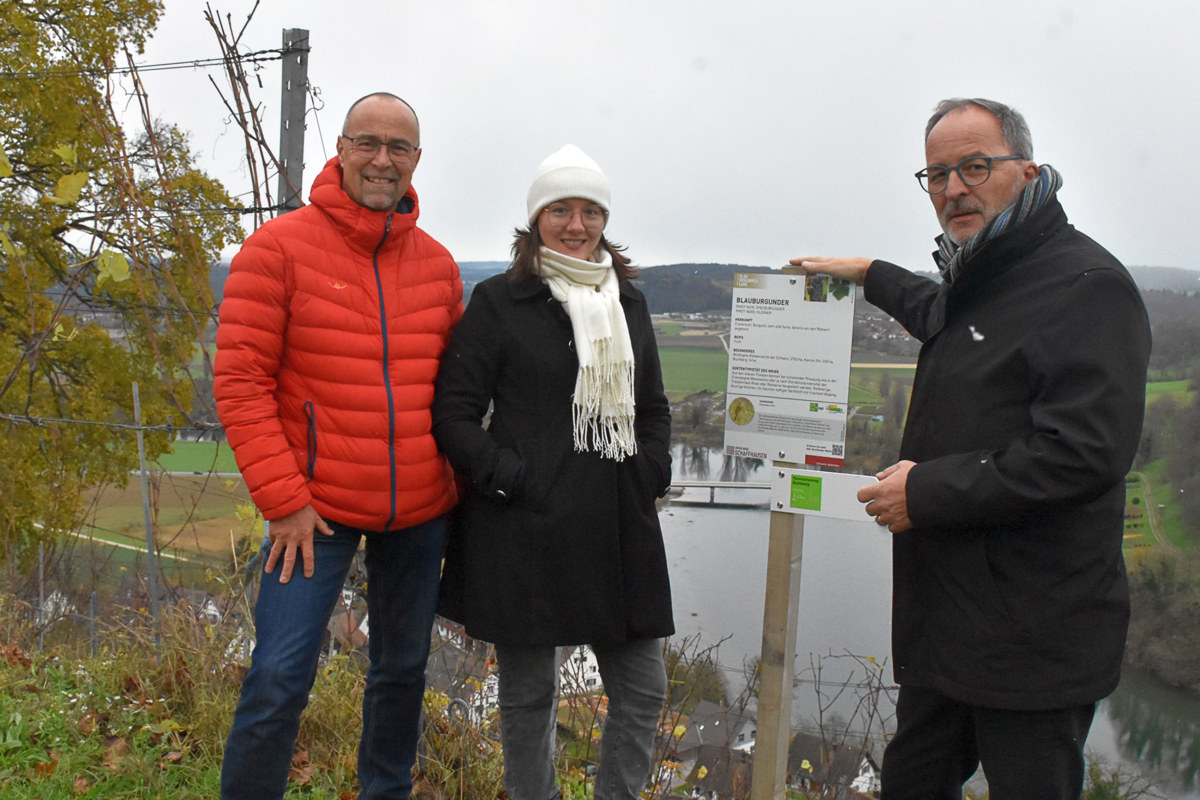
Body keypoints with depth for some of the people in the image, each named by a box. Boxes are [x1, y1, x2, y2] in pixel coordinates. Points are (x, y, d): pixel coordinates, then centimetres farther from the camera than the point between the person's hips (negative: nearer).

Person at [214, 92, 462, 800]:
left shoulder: (437, 263, 6)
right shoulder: (280, 246, -6)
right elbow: (241, 381, -10)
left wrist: (455, 480, 6)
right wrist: (284, 500, -14)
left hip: (421, 510, 4)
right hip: (318, 506, -4)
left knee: (403, 672, 16)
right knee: (279, 681, -4)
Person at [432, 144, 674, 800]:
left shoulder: (629, 302, 14)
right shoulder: (500, 300, -1)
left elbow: (653, 407, 21)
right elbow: (454, 409, -4)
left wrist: (650, 477, 7)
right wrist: (509, 480, -12)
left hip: (619, 527, 5)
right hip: (525, 531, -4)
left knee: (642, 690, 10)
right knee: (529, 690, 9)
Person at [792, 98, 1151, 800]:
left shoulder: (1086, 285, -15)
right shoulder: (978, 280, 15)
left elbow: (1083, 452, -24)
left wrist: (928, 493, -20)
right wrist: (869, 274, 46)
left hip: (1033, 637, -9)